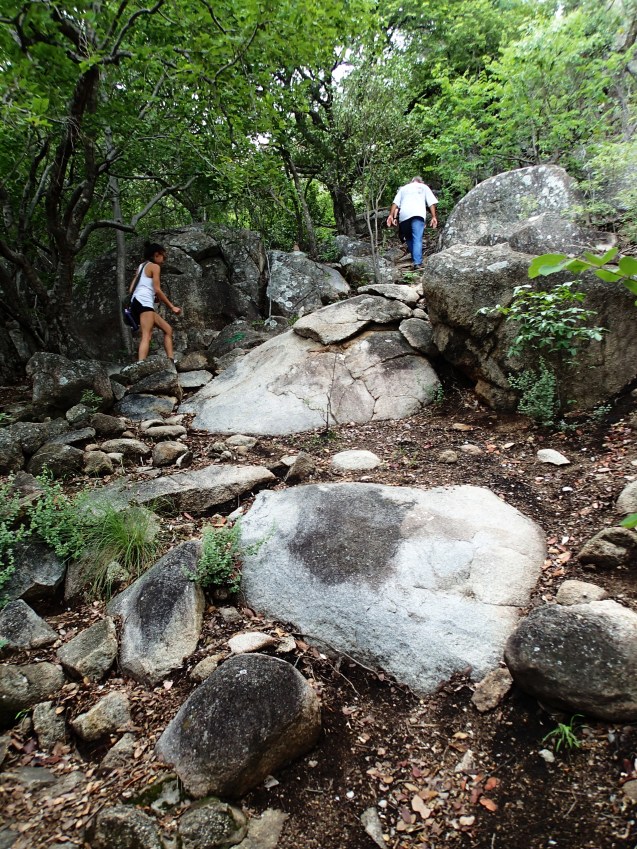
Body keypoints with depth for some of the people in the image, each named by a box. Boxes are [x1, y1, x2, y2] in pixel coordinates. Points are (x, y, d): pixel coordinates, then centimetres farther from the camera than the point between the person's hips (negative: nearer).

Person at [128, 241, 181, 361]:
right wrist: (172, 307, -2)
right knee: (146, 336, -21)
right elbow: (157, 290, -7)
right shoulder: (155, 266, 3)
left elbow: (131, 290, 20)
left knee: (167, 329, 14)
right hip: (144, 302, -9)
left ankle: (170, 361, 4)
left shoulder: (141, 267, 28)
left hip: (136, 302, 9)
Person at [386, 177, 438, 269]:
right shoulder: (424, 187, 26)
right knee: (417, 239, -11)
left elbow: (395, 203, 16)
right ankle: (417, 262, -25)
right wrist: (434, 217, 7)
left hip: (404, 215, 2)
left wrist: (392, 216, 8)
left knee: (409, 238, 16)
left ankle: (415, 259, 15)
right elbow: (431, 203, 12)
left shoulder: (403, 188, 31)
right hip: (418, 214, -2)